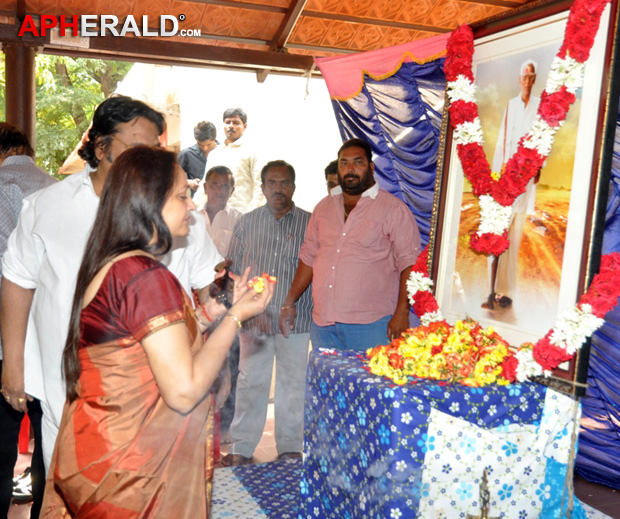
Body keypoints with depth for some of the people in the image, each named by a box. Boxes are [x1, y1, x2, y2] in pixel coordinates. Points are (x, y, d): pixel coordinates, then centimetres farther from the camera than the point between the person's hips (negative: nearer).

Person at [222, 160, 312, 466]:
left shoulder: (309, 224, 4)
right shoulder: (247, 223, 8)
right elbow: (233, 268, 11)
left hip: (295, 318, -1)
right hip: (254, 318, 1)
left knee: (293, 383, 7)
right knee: (251, 381, 6)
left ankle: (290, 447, 22)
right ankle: (242, 448, 18)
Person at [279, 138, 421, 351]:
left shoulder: (393, 208, -1)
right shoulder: (323, 207, 15)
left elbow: (409, 263, -6)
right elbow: (309, 257, 20)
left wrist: (402, 313, -15)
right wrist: (289, 303, 16)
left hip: (371, 325, -5)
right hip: (323, 323, 5)